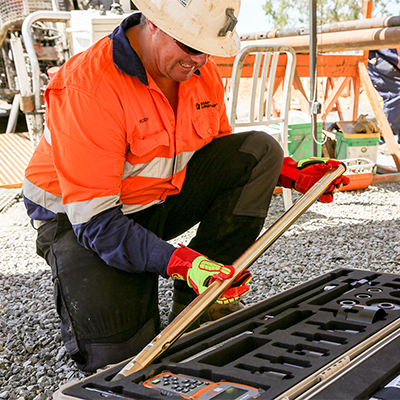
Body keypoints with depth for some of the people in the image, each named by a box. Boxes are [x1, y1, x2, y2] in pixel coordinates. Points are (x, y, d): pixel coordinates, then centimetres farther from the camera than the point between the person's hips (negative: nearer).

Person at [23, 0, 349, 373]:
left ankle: (196, 301, -9)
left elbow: (222, 148, 12)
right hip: (78, 219, -6)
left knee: (260, 150, -12)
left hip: (162, 196, 6)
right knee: (120, 353, -21)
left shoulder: (199, 69, -6)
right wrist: (180, 262, -40)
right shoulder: (86, 87, -29)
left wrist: (292, 173, -2)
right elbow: (94, 218, -30)